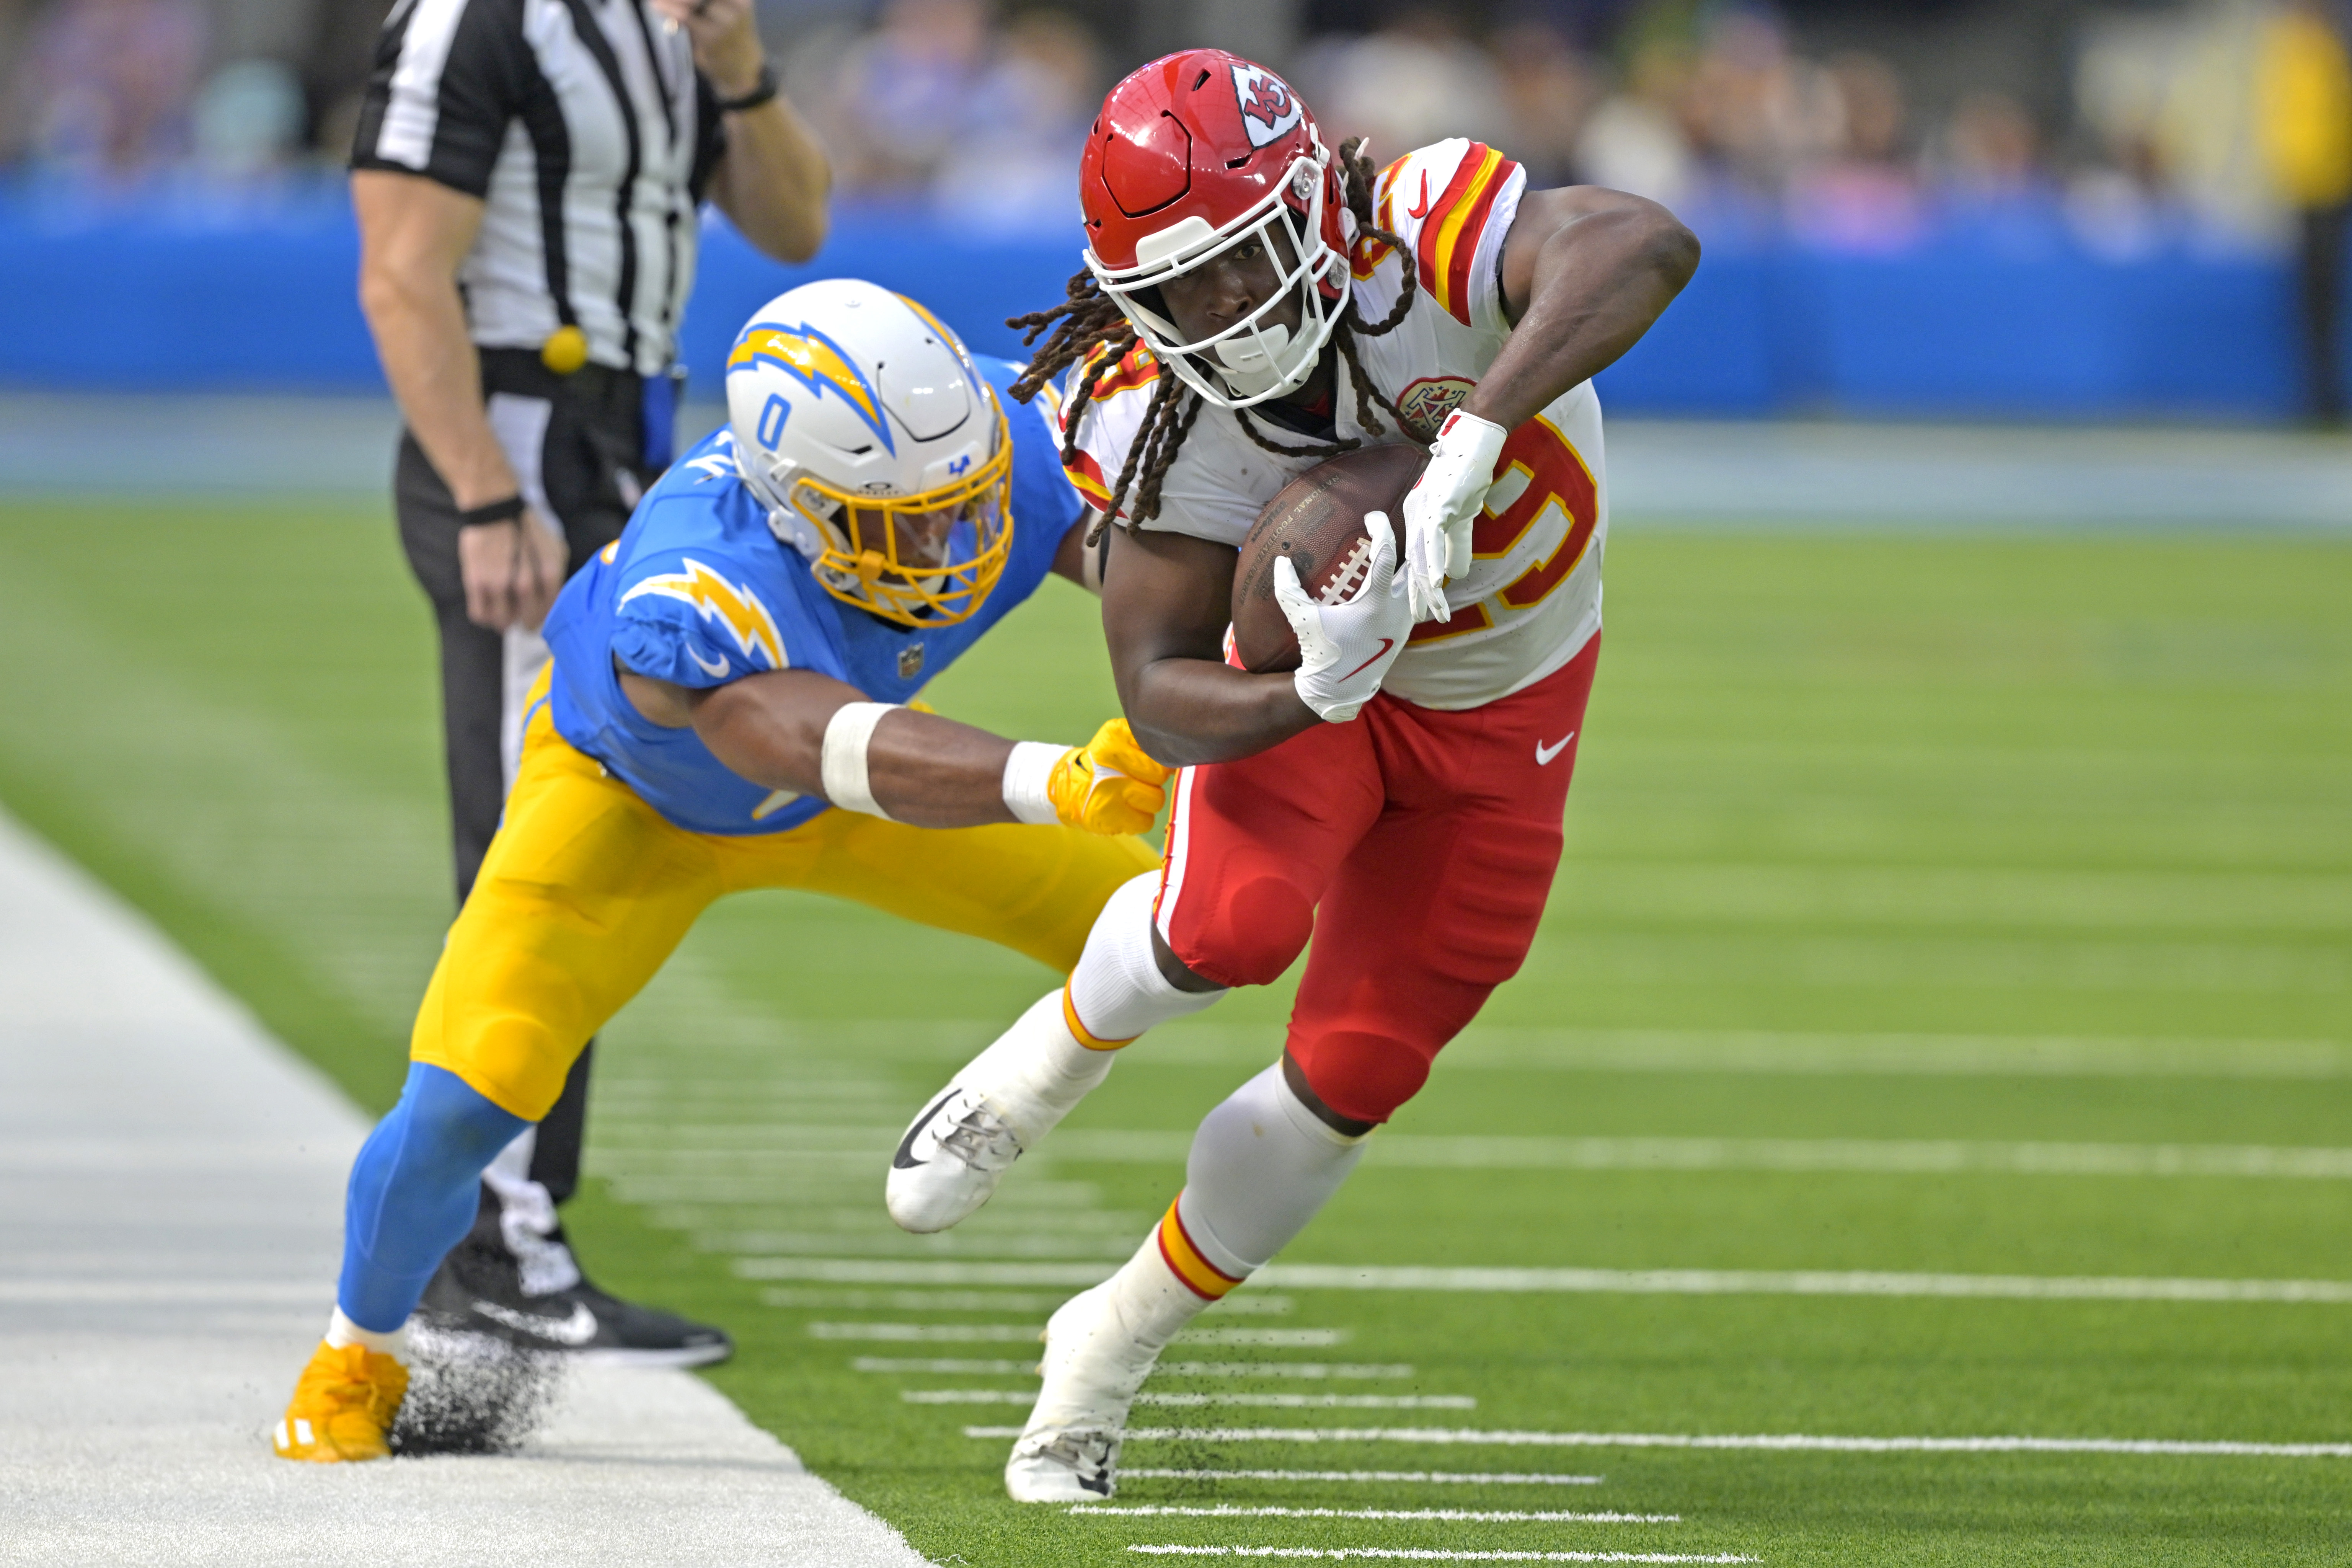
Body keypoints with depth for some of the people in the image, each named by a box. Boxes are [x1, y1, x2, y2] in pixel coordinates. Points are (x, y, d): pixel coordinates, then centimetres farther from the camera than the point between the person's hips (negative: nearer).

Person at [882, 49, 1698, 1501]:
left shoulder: (1420, 236, -35)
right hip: (1309, 669, 0)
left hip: (1503, 711, 0)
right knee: (1236, 920, -31)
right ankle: (1062, 1048, 4)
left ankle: (1116, 1342, 23)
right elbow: (1164, 695, -25)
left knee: (1353, 1076, 1)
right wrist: (1312, 690, -46)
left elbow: (1645, 246, -54)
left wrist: (1470, 443, -63)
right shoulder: (1159, 415, -27)